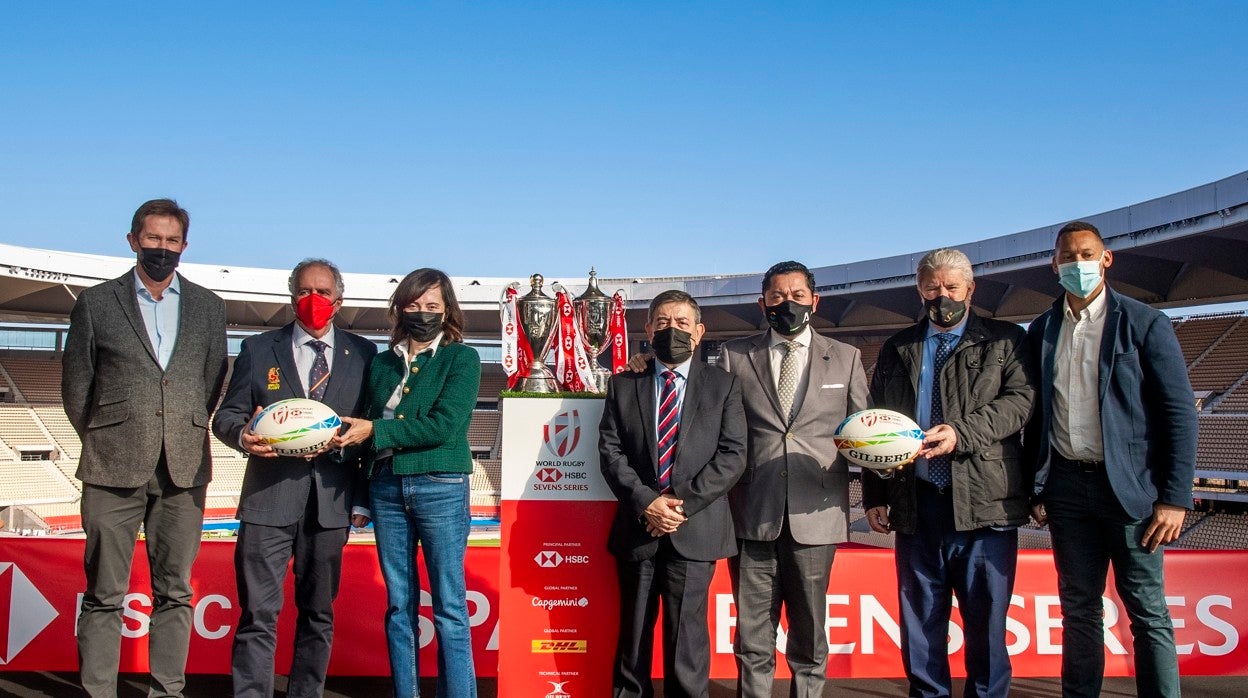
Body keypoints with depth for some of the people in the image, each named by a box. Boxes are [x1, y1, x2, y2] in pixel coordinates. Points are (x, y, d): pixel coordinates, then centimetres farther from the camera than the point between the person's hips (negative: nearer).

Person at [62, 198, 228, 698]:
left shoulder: (208, 307, 10)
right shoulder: (96, 303, 5)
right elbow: (76, 385, 9)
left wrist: (187, 435, 8)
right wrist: (104, 443, 9)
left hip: (184, 469, 2)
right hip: (114, 469, -1)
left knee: (174, 593, 7)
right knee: (104, 595, 3)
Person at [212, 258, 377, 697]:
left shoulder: (362, 355, 8)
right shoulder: (258, 349, 9)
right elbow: (226, 415, 8)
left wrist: (362, 499, -4)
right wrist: (243, 435, -16)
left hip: (330, 501, 1)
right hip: (268, 497, -1)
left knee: (318, 613, 10)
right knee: (258, 613, -2)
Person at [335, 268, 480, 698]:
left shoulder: (461, 359, 1)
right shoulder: (382, 363, 14)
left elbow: (443, 426, -11)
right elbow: (366, 428, 13)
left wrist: (374, 430, -10)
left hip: (440, 487, -4)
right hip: (386, 486, 4)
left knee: (449, 606, -2)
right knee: (398, 604, 9)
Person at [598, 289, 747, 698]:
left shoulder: (723, 385, 5)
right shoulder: (623, 385, 10)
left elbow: (733, 455, -3)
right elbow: (610, 451, 2)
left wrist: (682, 504, -12)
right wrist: (645, 502, -12)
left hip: (695, 530, -2)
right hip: (637, 528, 2)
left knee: (686, 635, 0)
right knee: (633, 633, 11)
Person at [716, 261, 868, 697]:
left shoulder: (845, 358, 11)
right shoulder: (734, 357, 9)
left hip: (815, 512, 0)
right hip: (753, 513, 0)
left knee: (809, 630, 8)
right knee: (752, 632, 6)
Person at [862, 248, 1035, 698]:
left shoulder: (1005, 341, 8)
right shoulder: (897, 349, 15)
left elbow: (1020, 400, -8)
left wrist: (962, 432, -23)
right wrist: (874, 495, 8)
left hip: (984, 503, -2)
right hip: (916, 505, 3)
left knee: (986, 622, 4)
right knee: (920, 624, 9)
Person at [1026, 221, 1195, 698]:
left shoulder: (1144, 324, -3)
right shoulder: (1041, 331, 8)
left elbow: (1179, 413, -5)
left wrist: (1175, 498, -11)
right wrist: (1035, 488, 7)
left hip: (1128, 488, -3)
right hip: (1068, 486, 4)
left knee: (1147, 612, 2)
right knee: (1078, 609, 11)